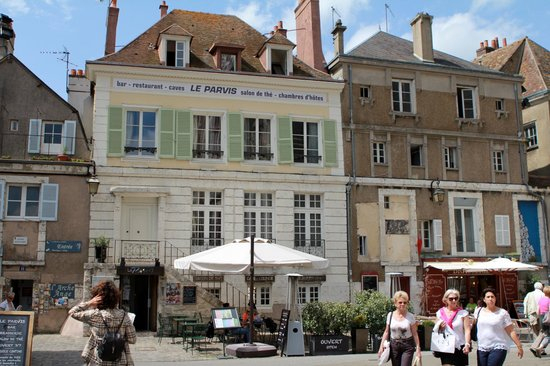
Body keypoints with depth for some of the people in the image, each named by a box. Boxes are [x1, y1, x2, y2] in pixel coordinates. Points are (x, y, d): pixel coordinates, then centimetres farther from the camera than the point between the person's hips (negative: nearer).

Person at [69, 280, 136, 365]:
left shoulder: (94, 315, -13)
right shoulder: (124, 315, -8)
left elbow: (72, 312, 0)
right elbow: (132, 340, -5)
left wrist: (89, 303, -8)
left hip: (99, 362, -1)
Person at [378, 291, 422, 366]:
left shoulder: (410, 317, -5)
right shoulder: (390, 315, 1)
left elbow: (415, 334, -3)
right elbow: (386, 332, 6)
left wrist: (418, 349, -6)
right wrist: (381, 346, 0)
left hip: (407, 346, -3)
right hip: (394, 345, 3)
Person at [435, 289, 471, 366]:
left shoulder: (463, 313, -1)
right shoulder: (440, 313, 7)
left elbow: (467, 330, -6)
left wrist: (467, 344, -16)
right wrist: (440, 327, -7)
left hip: (460, 348, -1)